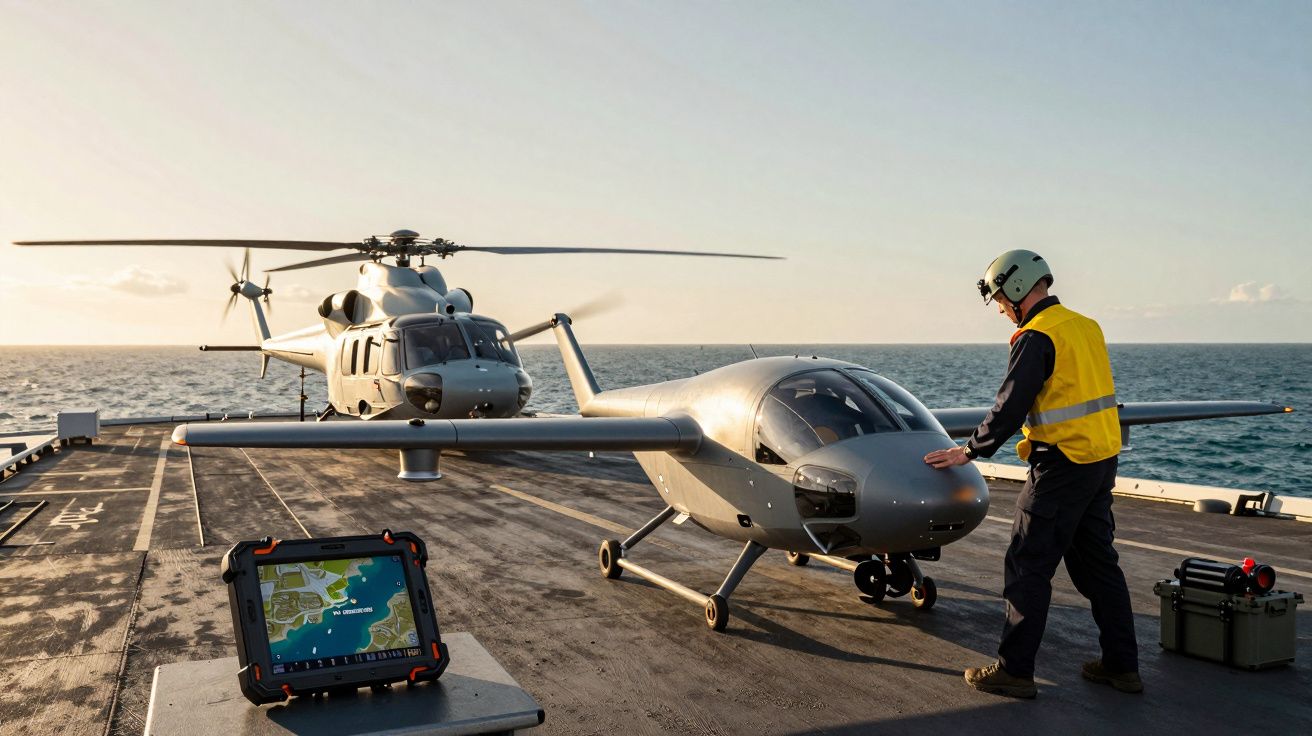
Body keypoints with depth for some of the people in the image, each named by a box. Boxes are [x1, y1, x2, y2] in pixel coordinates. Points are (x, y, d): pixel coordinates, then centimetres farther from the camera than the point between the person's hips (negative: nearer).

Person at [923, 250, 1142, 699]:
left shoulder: (1036, 337, -15)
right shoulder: (1086, 327, 12)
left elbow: (1011, 406, -17)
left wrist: (970, 451, -6)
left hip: (1061, 468, -9)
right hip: (1102, 460, 9)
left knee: (1028, 568, -1)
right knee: (1097, 564, 17)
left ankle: (1015, 670, 5)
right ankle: (1122, 665, 23)